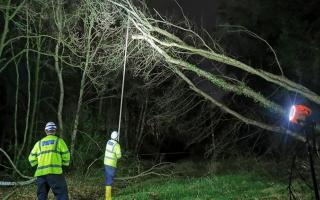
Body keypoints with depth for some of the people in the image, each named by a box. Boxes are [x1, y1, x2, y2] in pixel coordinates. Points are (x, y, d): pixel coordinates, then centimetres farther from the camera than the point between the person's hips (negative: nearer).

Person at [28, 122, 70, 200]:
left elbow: (32, 159, 15)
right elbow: (66, 155, 2)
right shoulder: (59, 141, 7)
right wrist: (65, 163, 20)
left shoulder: (39, 143, 18)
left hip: (40, 173, 4)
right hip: (54, 172, -4)